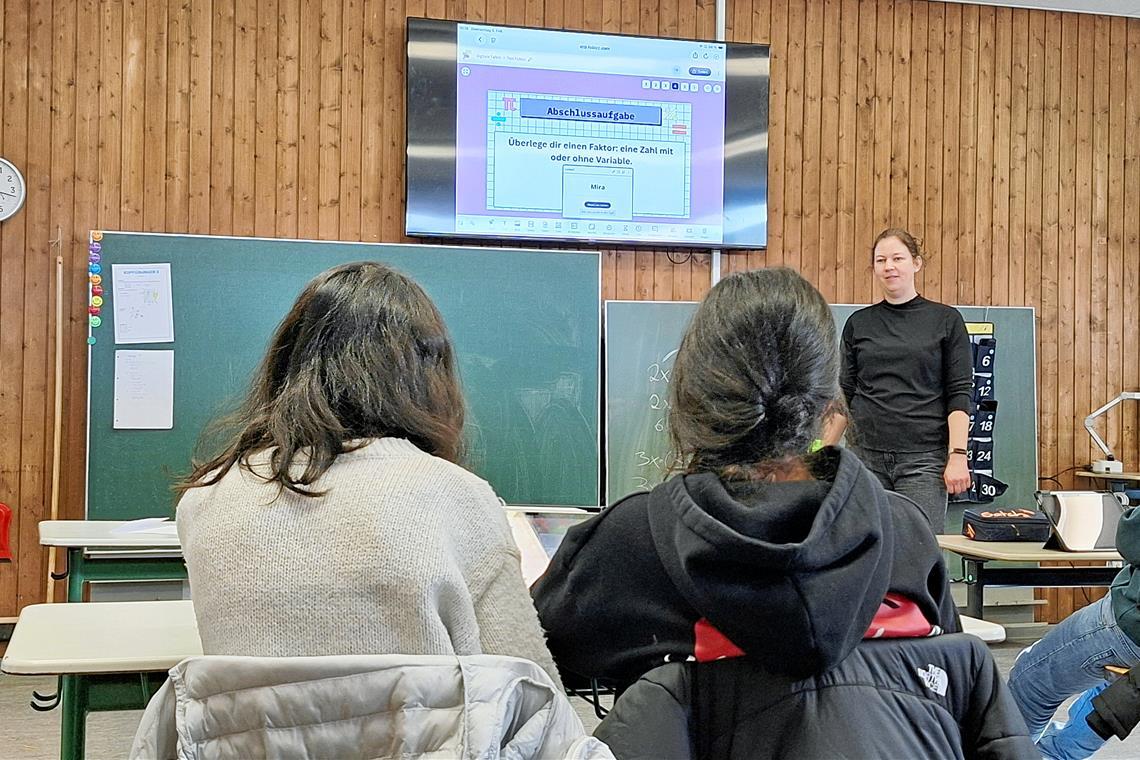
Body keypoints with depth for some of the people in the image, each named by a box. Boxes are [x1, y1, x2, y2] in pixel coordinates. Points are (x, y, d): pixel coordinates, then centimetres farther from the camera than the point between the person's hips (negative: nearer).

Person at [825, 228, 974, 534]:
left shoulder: (946, 321, 3)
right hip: (866, 455, 3)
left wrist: (958, 455, -11)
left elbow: (959, 394, -2)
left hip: (923, 459, -2)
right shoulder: (858, 323, 10)